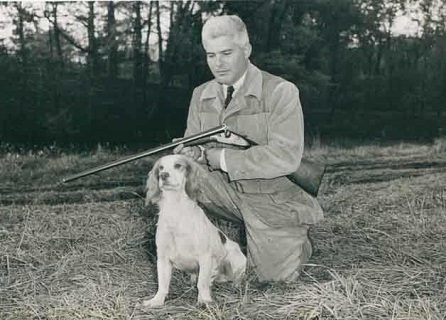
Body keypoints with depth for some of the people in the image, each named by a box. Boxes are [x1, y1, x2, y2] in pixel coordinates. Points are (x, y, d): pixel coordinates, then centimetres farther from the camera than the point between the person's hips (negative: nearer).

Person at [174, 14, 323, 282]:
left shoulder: (281, 92, -19)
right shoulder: (201, 95, 0)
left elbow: (286, 157, -28)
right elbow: (193, 144, 2)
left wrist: (223, 158, -28)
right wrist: (195, 154, -24)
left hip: (275, 198, -4)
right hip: (229, 191, 4)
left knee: (275, 278, -4)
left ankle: (296, 241, 30)